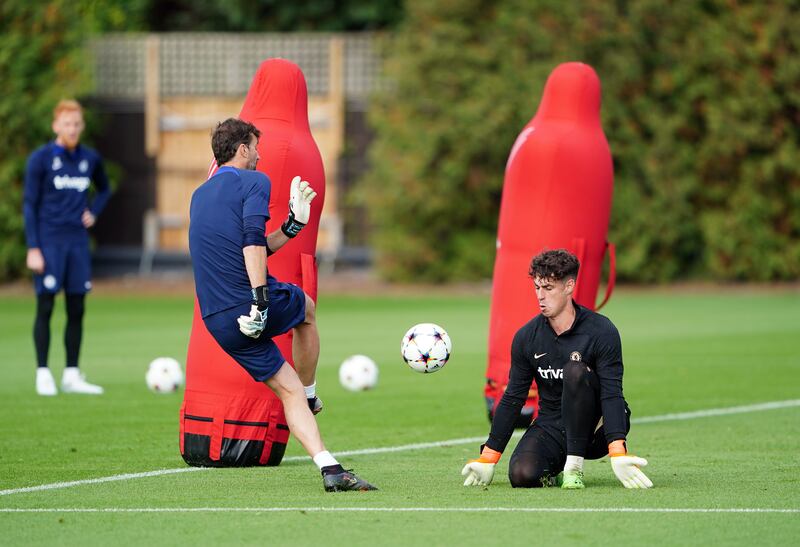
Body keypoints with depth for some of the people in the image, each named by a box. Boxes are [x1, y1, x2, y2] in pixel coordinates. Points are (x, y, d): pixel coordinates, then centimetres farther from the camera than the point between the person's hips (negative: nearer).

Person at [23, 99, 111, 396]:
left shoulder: (90, 159, 8)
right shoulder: (41, 158, -4)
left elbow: (104, 189, 27)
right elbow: (29, 204, -3)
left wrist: (93, 213, 8)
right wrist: (33, 249, -9)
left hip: (77, 241, 4)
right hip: (49, 241, -4)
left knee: (77, 310, 4)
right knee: (45, 308, -5)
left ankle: (72, 375, 10)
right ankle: (43, 374, 0)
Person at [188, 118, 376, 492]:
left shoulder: (199, 197, 22)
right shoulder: (253, 182, -1)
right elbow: (253, 242, -18)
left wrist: (295, 222, 29)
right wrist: (260, 301, -23)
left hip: (218, 321, 6)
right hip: (255, 307, -6)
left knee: (288, 389, 8)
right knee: (306, 309, 31)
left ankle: (329, 469, -4)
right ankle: (310, 396, 37)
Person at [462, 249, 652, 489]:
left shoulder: (602, 331, -13)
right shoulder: (526, 337, -1)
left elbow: (611, 395, -20)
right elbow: (512, 398, 6)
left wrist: (617, 455, -33)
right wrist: (488, 459, 2)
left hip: (594, 431, -3)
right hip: (550, 429, 3)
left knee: (575, 370, -31)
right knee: (521, 474, -29)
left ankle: (574, 467, -21)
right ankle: (554, 474, 9)